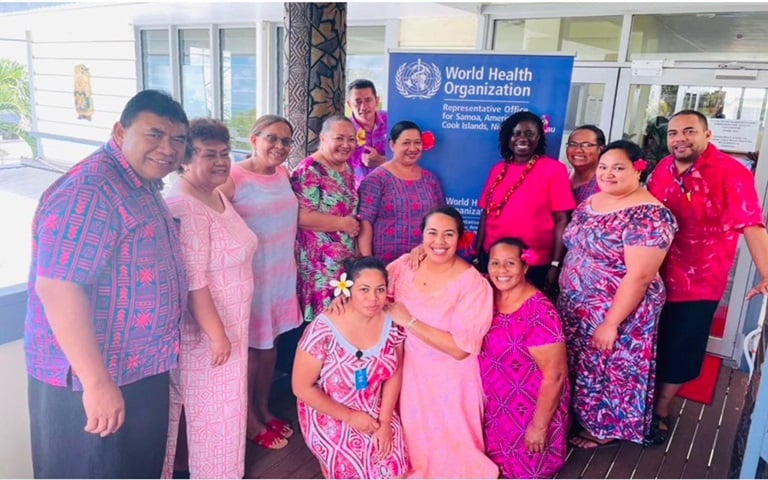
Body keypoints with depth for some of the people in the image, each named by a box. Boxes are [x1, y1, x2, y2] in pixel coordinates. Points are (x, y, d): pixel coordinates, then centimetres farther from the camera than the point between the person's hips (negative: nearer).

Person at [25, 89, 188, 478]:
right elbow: (57, 287, -30)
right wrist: (97, 383, -28)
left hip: (141, 370, 10)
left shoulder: (143, 186, 8)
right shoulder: (89, 190, -24)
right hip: (88, 380, -9)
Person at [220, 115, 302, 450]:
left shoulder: (283, 174, 6)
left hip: (281, 274, 7)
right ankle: (249, 421, 26)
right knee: (249, 349, 8)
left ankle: (264, 410, 36)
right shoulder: (233, 178, -16)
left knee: (270, 344, 18)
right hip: (249, 278, -7)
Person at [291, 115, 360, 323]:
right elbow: (301, 216, -24)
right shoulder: (309, 170, -14)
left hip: (346, 258, 8)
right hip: (320, 262, -8)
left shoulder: (347, 168, 11)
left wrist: (354, 225, 5)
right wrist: (342, 223, -17)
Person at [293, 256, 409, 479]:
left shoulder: (391, 323, -12)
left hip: (375, 412, 4)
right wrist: (350, 417, -13)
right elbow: (302, 388, -18)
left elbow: (394, 374, 0)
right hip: (330, 417, -3)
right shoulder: (323, 331, -26)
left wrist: (384, 421, -7)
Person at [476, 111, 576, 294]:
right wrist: (477, 254, 7)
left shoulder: (554, 169, -6)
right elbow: (486, 214, 9)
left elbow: (561, 220, -9)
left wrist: (556, 265, -13)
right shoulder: (498, 170, 7)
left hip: (534, 265, -4)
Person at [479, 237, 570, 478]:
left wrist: (539, 426, -18)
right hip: (496, 403, 6)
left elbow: (555, 376, -25)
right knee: (498, 456, 18)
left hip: (530, 407, -5)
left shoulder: (539, 314, -29)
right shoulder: (487, 293, -10)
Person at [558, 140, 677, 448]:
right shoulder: (591, 201, 5)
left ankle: (605, 430, 32)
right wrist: (562, 290, 14)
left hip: (619, 312, -8)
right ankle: (579, 416, 41)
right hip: (576, 307, 8)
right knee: (577, 366, 19)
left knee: (608, 370, 9)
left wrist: (611, 323, -23)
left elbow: (640, 275, -24)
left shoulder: (647, 215, -21)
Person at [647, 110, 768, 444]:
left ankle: (661, 409, 34)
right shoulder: (663, 169, 2)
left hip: (699, 282, -4)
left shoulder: (731, 172, -16)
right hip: (655, 276, 5)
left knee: (679, 350, 11)